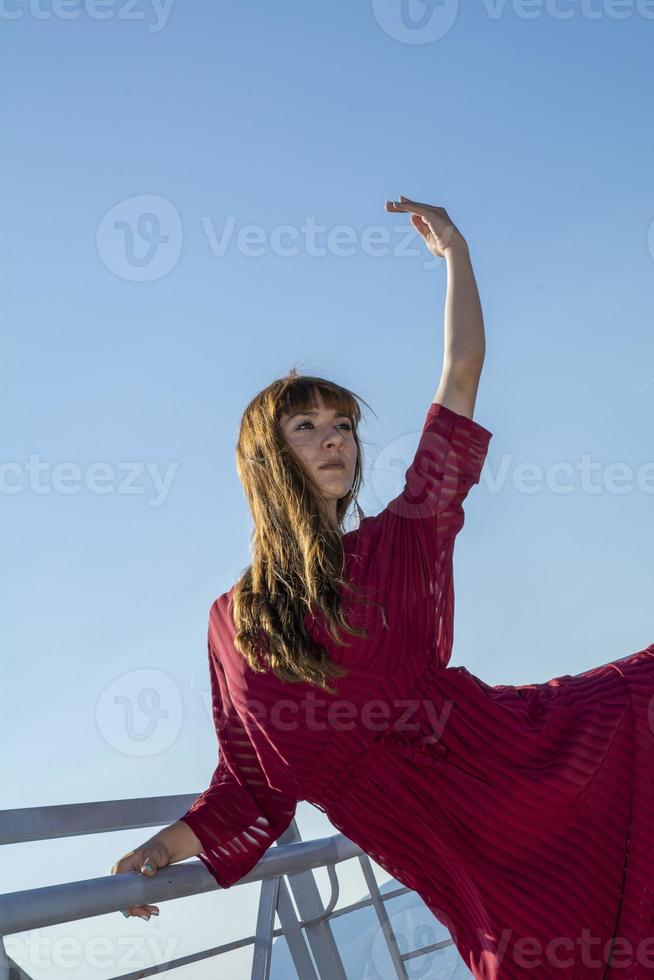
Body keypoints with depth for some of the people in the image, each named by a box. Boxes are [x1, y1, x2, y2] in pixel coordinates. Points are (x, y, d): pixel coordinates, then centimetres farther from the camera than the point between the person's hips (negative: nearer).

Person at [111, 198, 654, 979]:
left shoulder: (400, 540, 6)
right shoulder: (235, 623, 7)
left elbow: (461, 374, 3)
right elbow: (251, 778, 12)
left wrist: (453, 251, 4)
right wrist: (172, 844, -3)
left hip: (511, 754, 1)